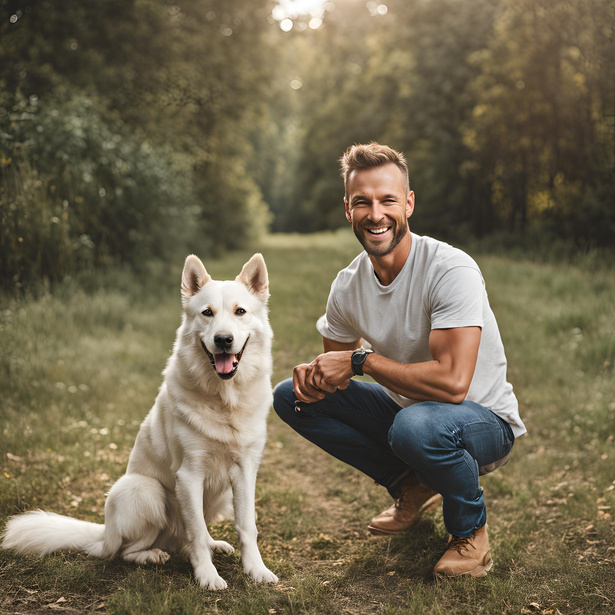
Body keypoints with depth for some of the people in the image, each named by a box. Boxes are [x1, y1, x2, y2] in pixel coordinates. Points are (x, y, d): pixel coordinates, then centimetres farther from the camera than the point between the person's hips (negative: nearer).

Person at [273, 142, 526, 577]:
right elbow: (337, 361, 8)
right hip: (407, 408, 6)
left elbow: (453, 382, -35)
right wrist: (316, 373, -17)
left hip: (486, 420, -6)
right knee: (292, 397, -4)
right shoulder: (348, 285, -5)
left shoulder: (451, 270, -26)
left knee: (417, 425, -40)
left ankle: (471, 529, -6)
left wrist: (362, 359, -26)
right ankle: (411, 486, 9)